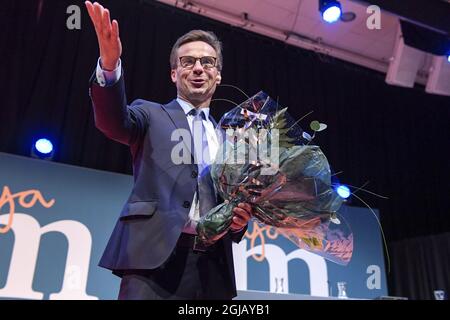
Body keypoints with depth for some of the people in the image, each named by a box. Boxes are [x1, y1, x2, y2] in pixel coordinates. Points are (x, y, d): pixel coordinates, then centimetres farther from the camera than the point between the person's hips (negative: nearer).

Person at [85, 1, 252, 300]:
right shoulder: (152, 115, 10)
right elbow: (114, 121, -12)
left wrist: (241, 220, -1)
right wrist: (109, 65, -30)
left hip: (213, 267, 4)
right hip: (155, 258, -3)